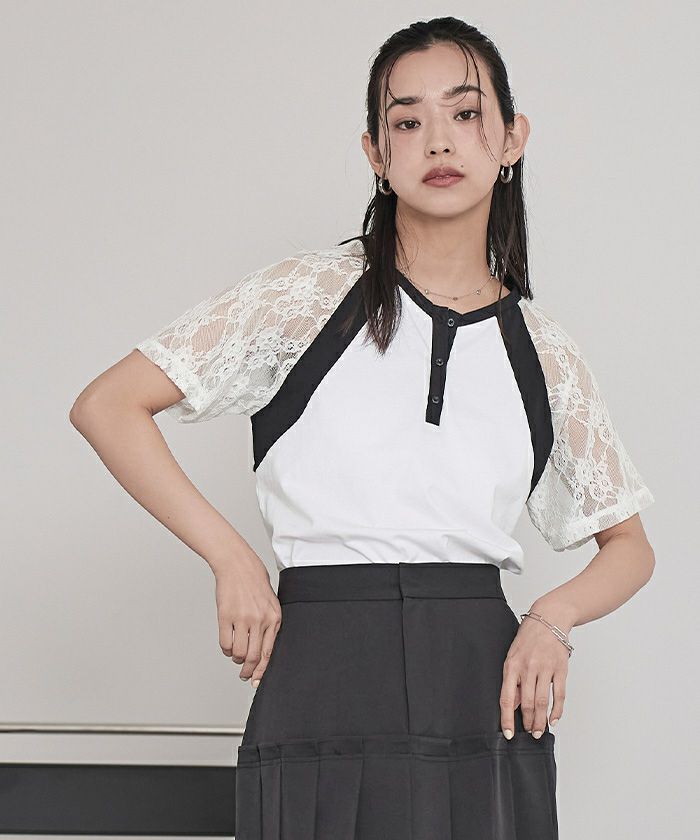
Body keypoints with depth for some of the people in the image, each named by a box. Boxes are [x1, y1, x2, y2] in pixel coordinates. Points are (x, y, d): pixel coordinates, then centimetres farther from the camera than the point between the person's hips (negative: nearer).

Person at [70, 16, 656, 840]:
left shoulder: (544, 353, 9)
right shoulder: (311, 294, 1)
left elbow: (629, 544, 19)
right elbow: (107, 407, -2)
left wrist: (552, 617, -2)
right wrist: (233, 561, -7)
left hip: (483, 696, 3)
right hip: (326, 683, -2)